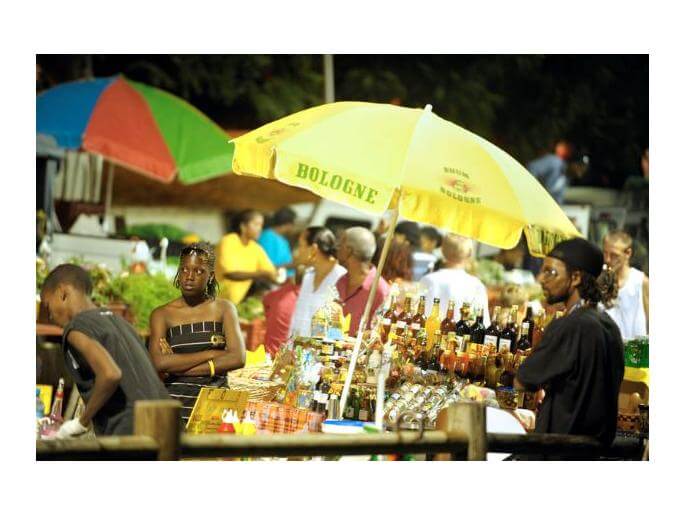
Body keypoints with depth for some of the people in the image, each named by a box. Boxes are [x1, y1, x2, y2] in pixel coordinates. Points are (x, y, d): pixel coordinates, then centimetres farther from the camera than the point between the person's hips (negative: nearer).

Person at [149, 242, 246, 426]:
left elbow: (238, 358, -4)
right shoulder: (162, 314, 6)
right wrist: (211, 354, -6)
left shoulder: (223, 309, 10)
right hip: (176, 402, -1)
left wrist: (178, 367, -6)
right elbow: (158, 363, -9)